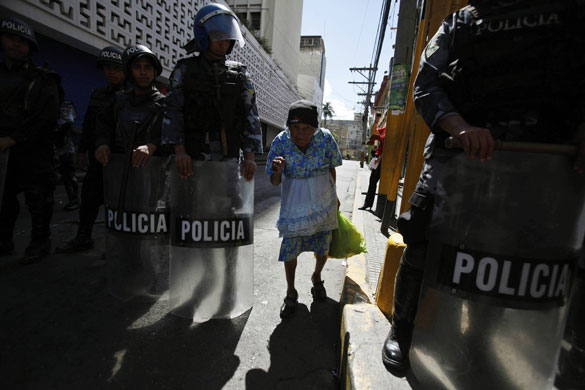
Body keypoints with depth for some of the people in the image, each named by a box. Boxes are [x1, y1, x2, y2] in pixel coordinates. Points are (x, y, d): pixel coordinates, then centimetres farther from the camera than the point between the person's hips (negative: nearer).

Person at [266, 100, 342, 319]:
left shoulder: (325, 139, -16)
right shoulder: (281, 141, -16)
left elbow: (331, 169, 1)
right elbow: (275, 183, -11)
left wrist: (333, 196, 12)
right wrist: (277, 171, -34)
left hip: (323, 201, 1)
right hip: (294, 203, -1)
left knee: (322, 248, 13)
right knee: (289, 248, 0)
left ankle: (316, 277, 45)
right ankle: (291, 292, 26)